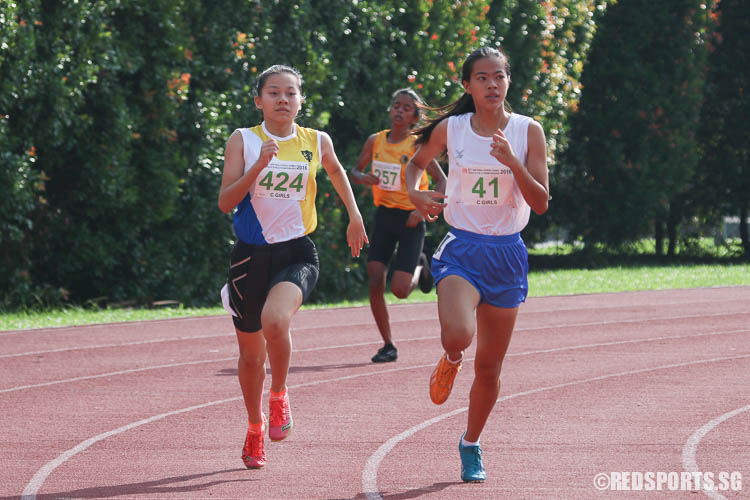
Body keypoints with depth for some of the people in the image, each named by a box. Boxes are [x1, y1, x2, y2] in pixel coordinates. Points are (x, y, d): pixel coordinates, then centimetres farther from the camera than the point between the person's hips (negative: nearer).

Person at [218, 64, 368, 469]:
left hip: (296, 253, -1)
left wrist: (354, 216, 25)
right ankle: (255, 428, 35)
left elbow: (336, 171, 27)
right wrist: (258, 165, -21)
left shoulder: (316, 142, 3)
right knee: (251, 351, 10)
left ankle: (279, 398, -4)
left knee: (275, 320, -31)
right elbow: (225, 202, -10)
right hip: (250, 254, 1)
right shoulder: (243, 140, -2)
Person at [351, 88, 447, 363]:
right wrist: (363, 178, -9)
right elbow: (355, 170, 15)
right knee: (375, 283, -6)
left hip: (410, 219, -4)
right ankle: (388, 345, 7)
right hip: (384, 216, 4)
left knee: (400, 289, -10)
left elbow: (442, 181, -7)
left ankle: (419, 266, 26)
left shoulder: (417, 146, -10)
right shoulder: (375, 141, 2)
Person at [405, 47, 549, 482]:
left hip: (507, 255, 1)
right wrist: (415, 193, -3)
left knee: (490, 368, 8)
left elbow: (541, 203, -7)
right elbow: (417, 162, 18)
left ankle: (471, 445, 31)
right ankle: (450, 362, 9)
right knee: (458, 336, -30)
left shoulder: (528, 131, -3)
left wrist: (511, 161, -21)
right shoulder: (450, 129, -2)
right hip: (462, 250, -1)